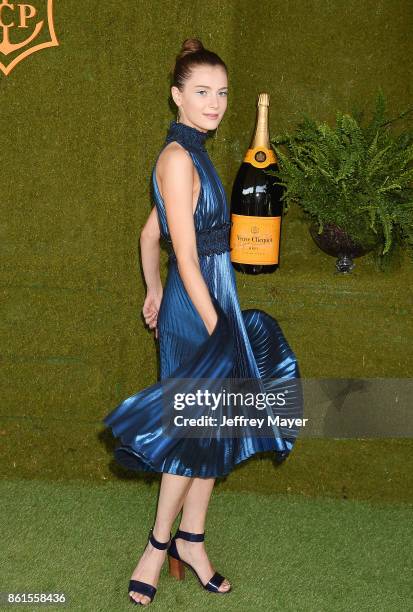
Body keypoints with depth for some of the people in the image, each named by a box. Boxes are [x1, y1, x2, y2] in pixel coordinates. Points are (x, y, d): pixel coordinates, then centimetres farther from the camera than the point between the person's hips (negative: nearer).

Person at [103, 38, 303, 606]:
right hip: (196, 307, -9)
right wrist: (217, 330, -19)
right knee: (195, 431, 1)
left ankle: (191, 541, 26)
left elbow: (150, 233, 20)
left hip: (213, 302, 9)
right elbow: (187, 258, -20)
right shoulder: (178, 157, -17)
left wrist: (154, 292, 28)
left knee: (215, 430, 13)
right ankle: (160, 545, 17)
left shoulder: (193, 153, 12)